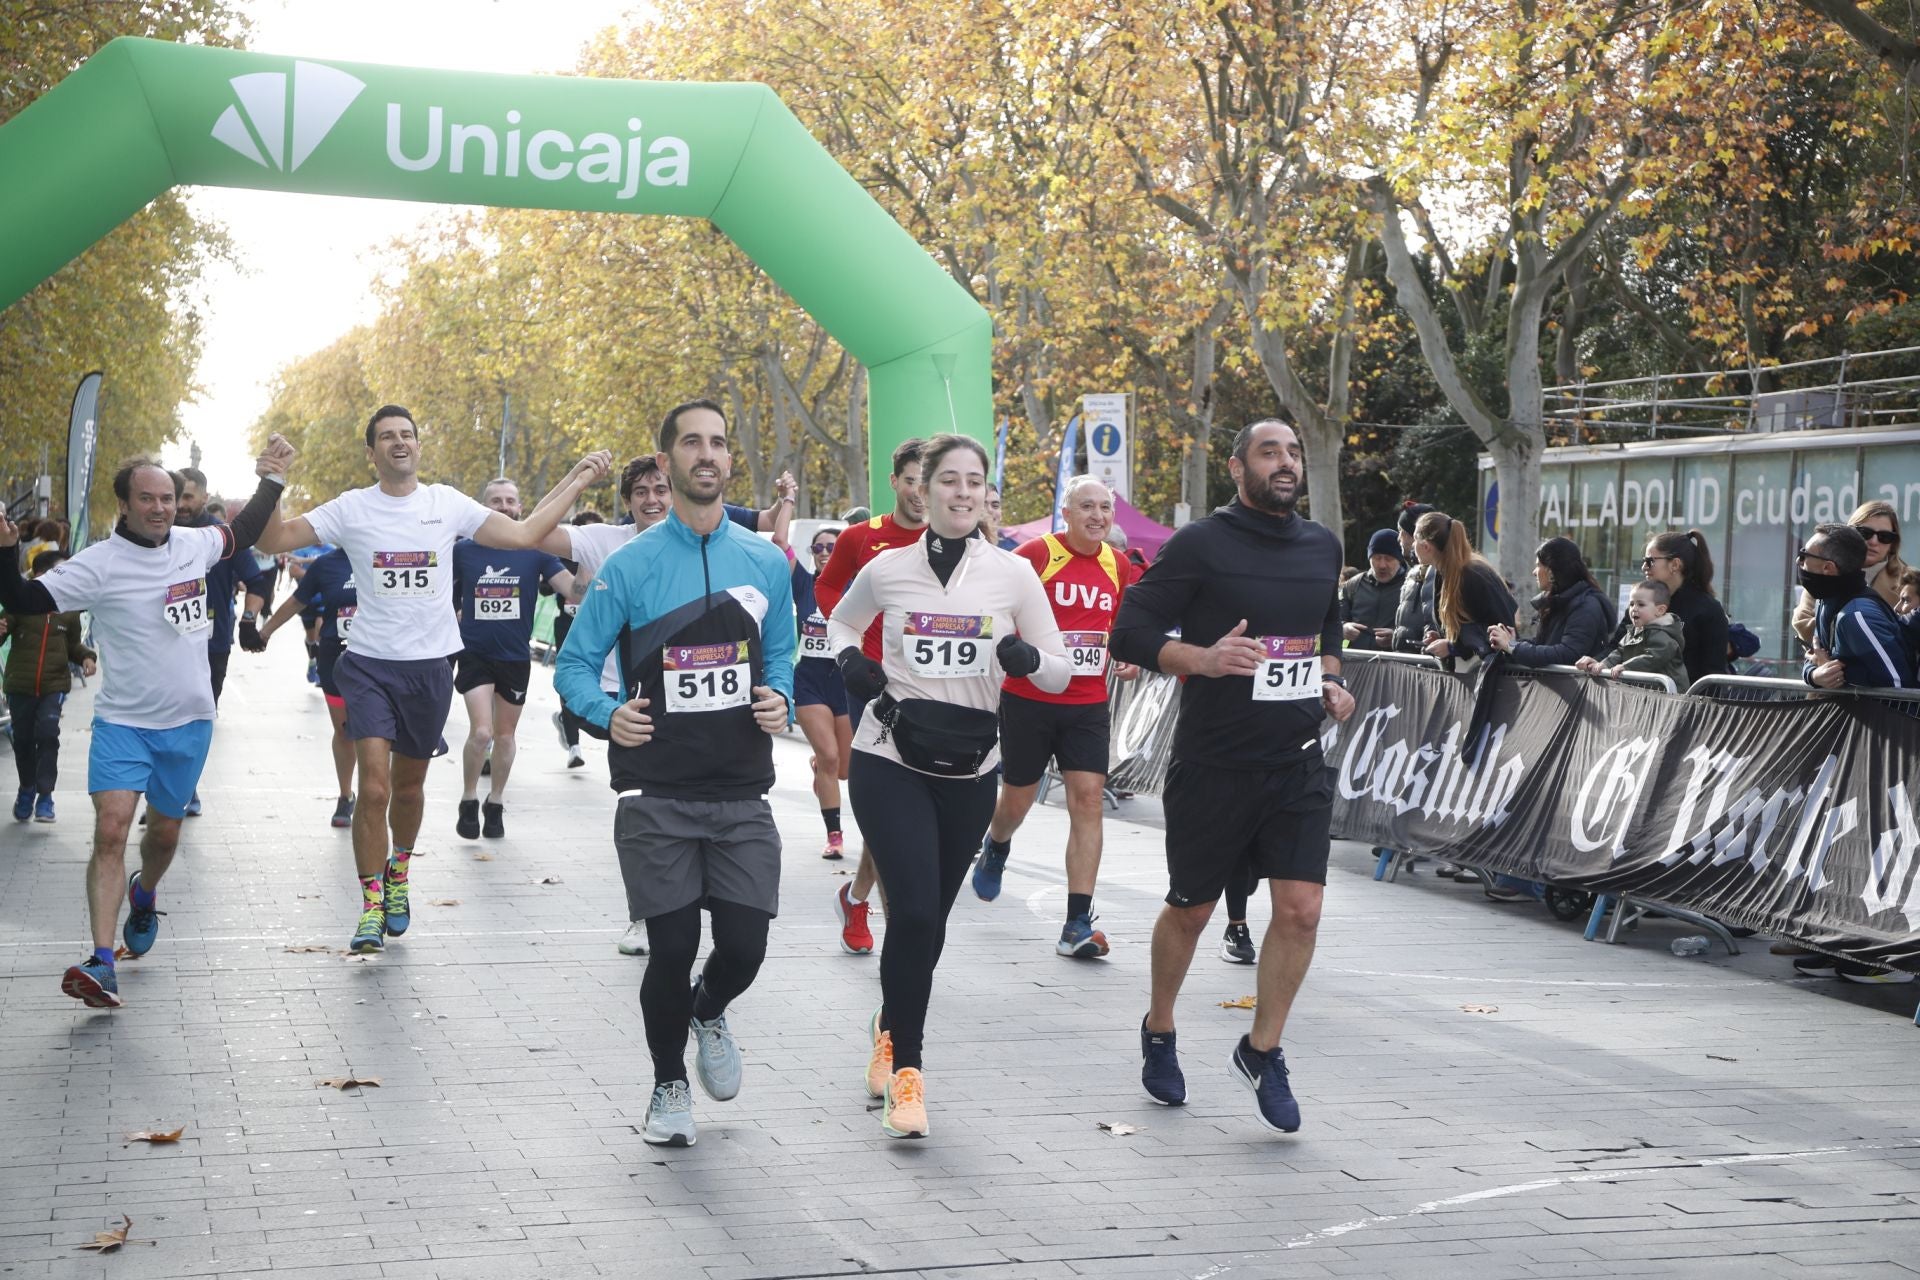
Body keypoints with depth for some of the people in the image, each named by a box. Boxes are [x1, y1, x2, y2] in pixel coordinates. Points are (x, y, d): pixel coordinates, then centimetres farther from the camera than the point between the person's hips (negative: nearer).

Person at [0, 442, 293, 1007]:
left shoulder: (193, 544, 1)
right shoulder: (99, 564, -12)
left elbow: (240, 533, 22)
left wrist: (272, 480, 19)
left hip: (188, 721, 4)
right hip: (123, 722, -4)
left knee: (165, 831, 17)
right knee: (111, 831, -18)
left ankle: (144, 894, 52)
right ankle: (102, 964, -23)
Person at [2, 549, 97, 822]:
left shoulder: (69, 607, 4)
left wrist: (86, 657, -4)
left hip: (54, 685, 1)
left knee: (48, 733, -16)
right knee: (23, 739, 11)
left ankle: (44, 794, -10)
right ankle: (27, 789, 34)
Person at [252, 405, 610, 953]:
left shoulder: (448, 503, 3)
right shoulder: (351, 509, -1)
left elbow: (522, 534, 3)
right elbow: (273, 539, -3)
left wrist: (574, 482, 0)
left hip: (430, 666, 2)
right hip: (369, 665, -2)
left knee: (408, 785, 16)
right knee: (373, 788, -14)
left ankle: (398, 871, 42)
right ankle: (372, 905, -2)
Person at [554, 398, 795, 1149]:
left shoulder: (766, 564, 6)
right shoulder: (629, 567, -3)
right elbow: (575, 663, 1)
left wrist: (779, 700, -4)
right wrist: (608, 714, -18)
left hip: (741, 794, 2)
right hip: (657, 796, -2)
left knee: (745, 946, -2)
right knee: (672, 950, -1)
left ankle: (709, 1014, 36)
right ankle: (669, 1087, 24)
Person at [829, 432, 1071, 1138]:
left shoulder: (1013, 574, 1)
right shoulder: (888, 569, 1)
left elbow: (1060, 672, 4)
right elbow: (841, 621, 21)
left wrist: (1028, 658, -19)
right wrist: (852, 662, 0)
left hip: (970, 769, 2)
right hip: (890, 762, -2)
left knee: (928, 918, 12)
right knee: (915, 911, -15)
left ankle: (891, 1028, 38)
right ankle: (906, 1066, -2)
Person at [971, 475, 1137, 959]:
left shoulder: (1118, 566, 7)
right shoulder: (1037, 554, -8)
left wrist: (1130, 657, 5)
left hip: (1088, 703, 3)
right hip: (1028, 697, -3)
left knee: (1088, 797, -9)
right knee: (1017, 797, 10)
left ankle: (1078, 924, -9)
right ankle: (996, 848, 49)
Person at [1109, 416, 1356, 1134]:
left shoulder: (1323, 549, 10)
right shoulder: (1200, 545, -8)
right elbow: (1130, 632, -9)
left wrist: (1332, 681, 10)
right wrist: (1203, 658, -24)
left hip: (1298, 761, 4)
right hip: (1213, 764, -4)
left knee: (1301, 907, -7)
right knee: (1191, 910, 9)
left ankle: (1262, 1050, 11)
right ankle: (1158, 1033, 33)